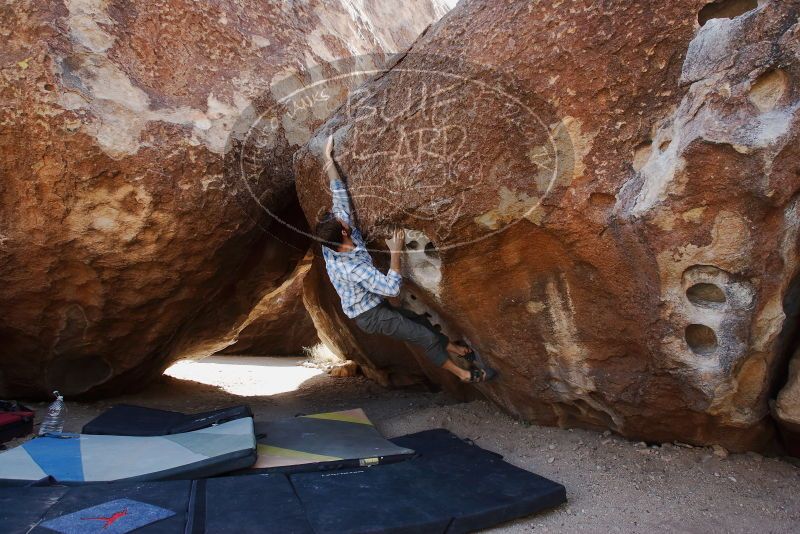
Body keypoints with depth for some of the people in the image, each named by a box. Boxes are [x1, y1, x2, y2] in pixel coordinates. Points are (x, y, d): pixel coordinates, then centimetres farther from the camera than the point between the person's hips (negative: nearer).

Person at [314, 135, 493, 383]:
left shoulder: (331, 245, -13)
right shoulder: (352, 268, -37)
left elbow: (340, 197, -10)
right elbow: (392, 288, -35)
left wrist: (329, 160, -11)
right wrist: (395, 252, -31)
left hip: (373, 305, 9)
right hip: (371, 316, -9)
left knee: (419, 320, 21)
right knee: (426, 337, -2)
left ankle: (454, 349, 42)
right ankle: (463, 373, 16)